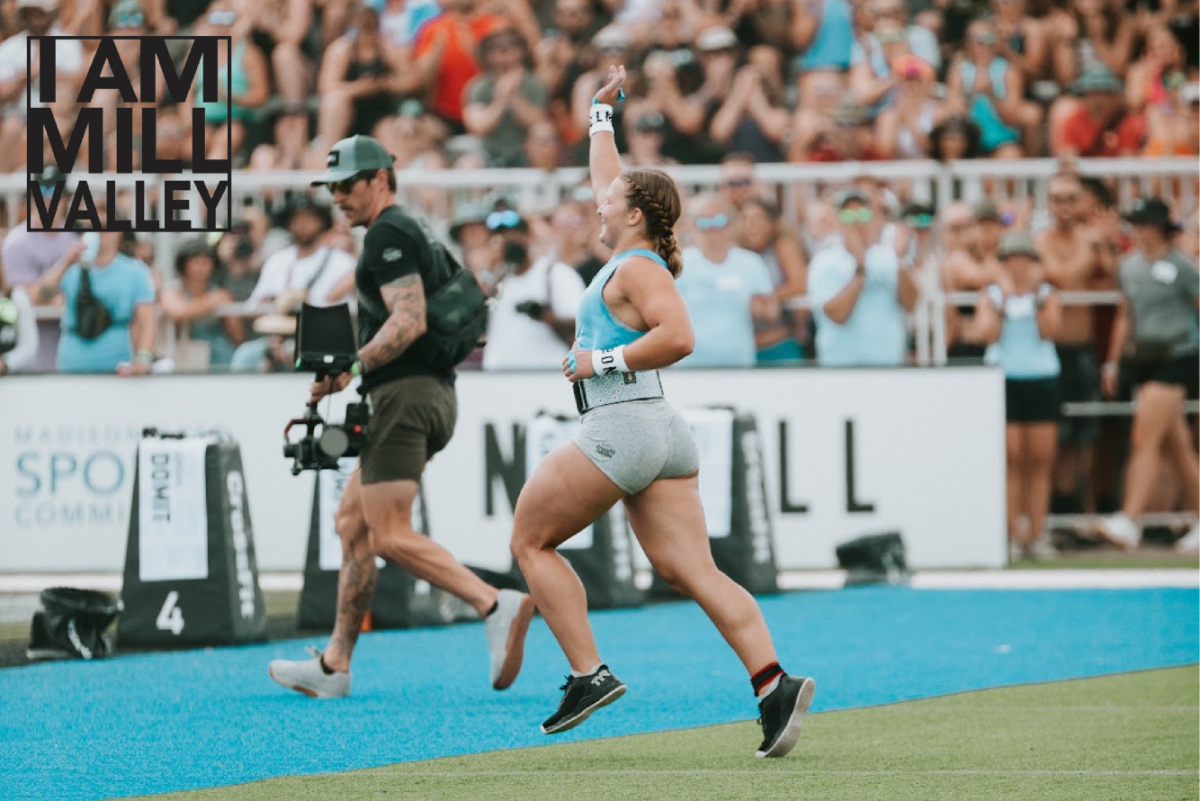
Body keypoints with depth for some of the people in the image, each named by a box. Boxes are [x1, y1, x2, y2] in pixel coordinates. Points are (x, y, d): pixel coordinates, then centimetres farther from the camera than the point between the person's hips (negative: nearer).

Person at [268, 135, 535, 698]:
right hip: (435, 392, 11)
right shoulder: (418, 234, 23)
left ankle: (496, 607, -26)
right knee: (352, 522, 13)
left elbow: (410, 320, -21)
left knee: (390, 536, -15)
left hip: (404, 394, -11)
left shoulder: (388, 235, -9)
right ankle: (334, 665, 14)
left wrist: (354, 368, -25)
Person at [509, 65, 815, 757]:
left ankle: (590, 674, -2)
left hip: (620, 429, -9)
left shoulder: (637, 269, -10)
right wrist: (602, 114, 41)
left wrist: (606, 360, -17)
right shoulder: (637, 257, 16)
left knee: (532, 540, 6)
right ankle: (774, 684, -20)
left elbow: (678, 337, -26)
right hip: (664, 435, 9)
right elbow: (609, 180, 34)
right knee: (692, 571, -3)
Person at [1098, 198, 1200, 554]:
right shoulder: (1131, 265, 12)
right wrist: (1113, 361, 18)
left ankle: (1129, 522, -20)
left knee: (1145, 441, -15)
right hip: (1143, 359, 7)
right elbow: (1126, 315, 21)